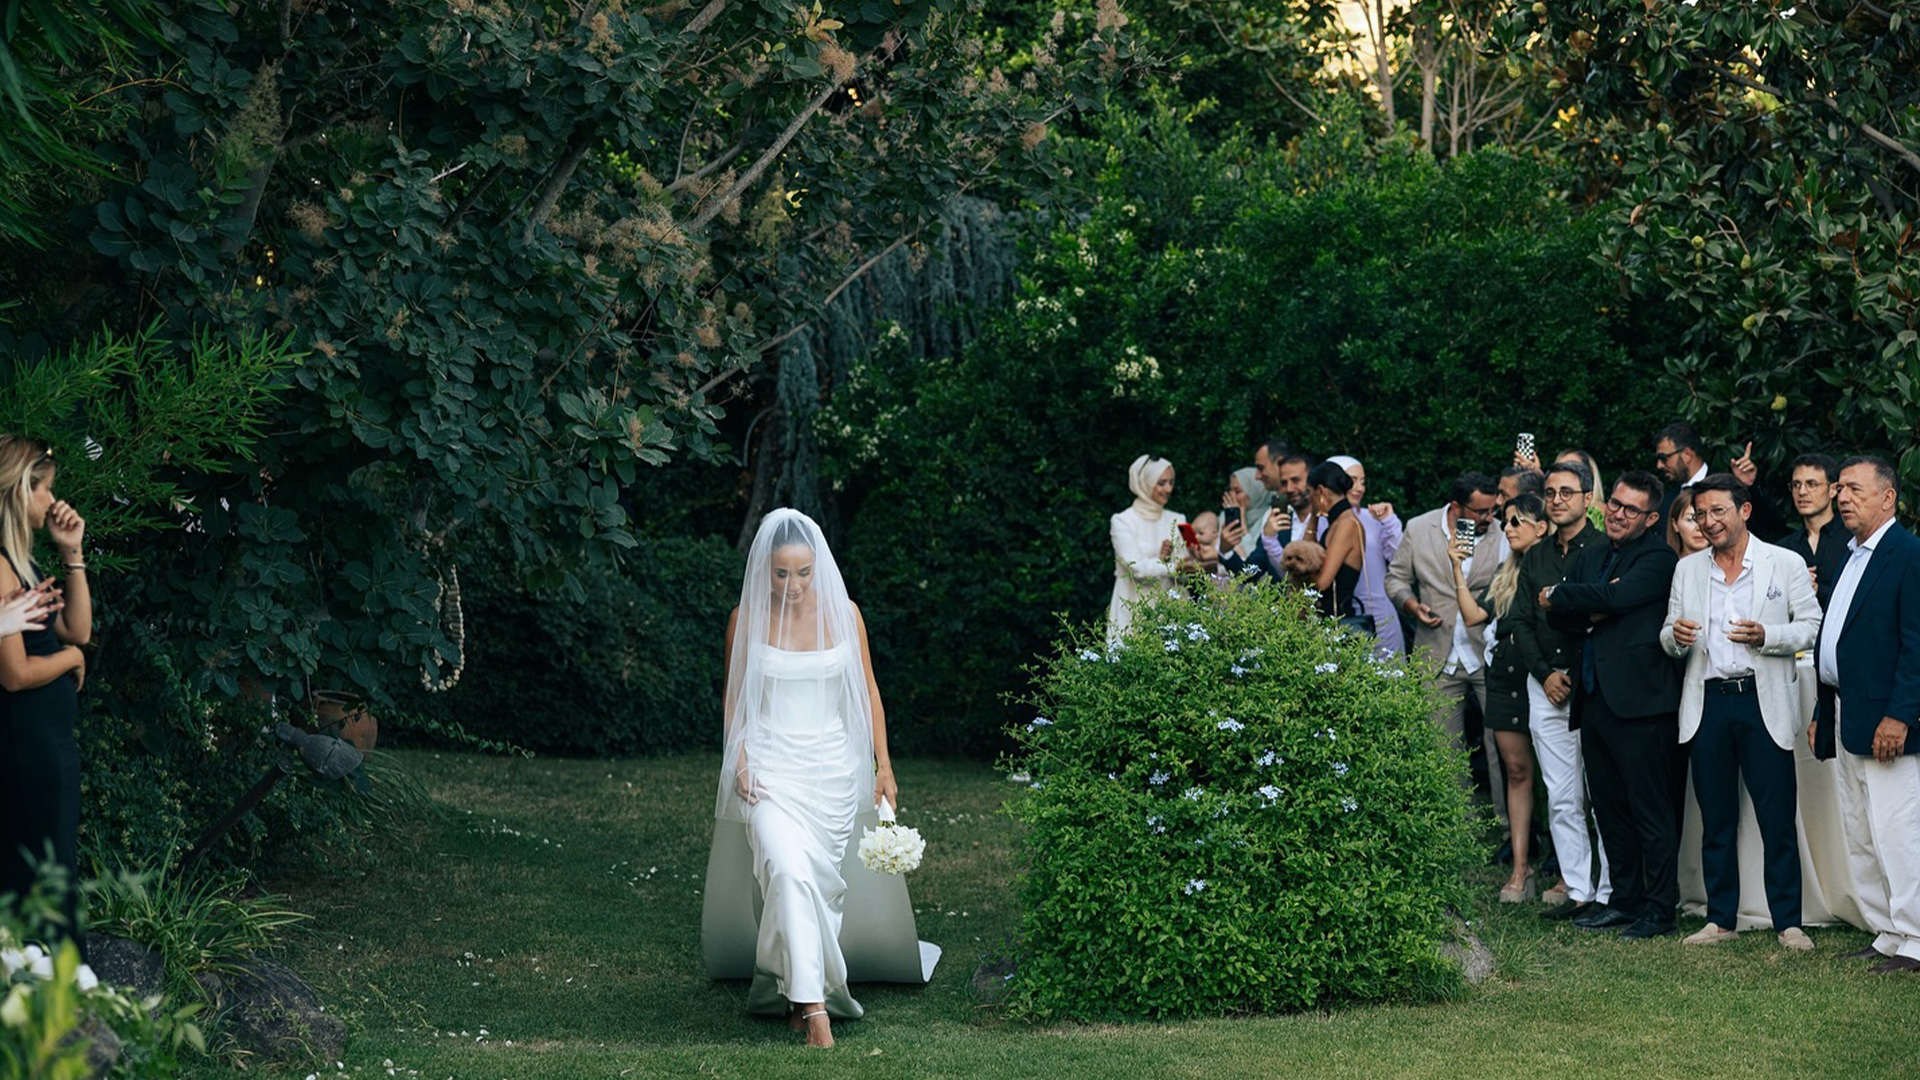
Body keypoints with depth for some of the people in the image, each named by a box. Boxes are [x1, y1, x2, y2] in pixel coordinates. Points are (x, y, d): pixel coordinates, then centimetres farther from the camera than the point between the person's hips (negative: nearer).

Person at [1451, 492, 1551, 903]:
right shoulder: (1506, 573, 16)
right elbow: (1474, 614, 10)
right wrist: (1458, 568, 7)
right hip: (1505, 679, 6)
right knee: (1517, 769, 6)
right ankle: (1520, 868, 7)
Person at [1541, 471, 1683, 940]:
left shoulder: (1658, 558, -6)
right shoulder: (1591, 557, 18)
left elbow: (1614, 597, -19)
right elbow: (1558, 618, 10)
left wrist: (1556, 597, -4)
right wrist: (1593, 611, -10)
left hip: (1640, 701, -8)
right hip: (1595, 699, 8)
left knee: (1652, 810, -4)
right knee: (1610, 809, 13)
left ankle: (1659, 908, 1)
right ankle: (1624, 899, 22)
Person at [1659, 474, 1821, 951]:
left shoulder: (1786, 563, 2)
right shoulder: (1687, 569, 13)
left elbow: (1812, 627, -1)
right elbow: (1669, 637, 15)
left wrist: (1765, 637, -17)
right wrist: (1676, 636, -9)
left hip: (1763, 701, -3)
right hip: (1707, 702, 3)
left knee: (1778, 818, -3)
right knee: (1716, 818, 8)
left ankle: (1788, 921, 3)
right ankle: (1720, 919, 15)